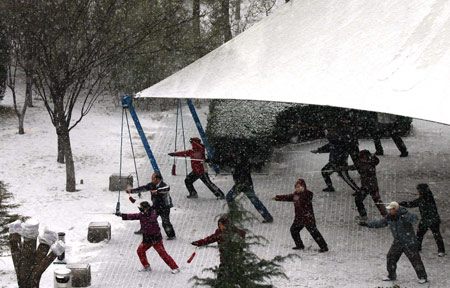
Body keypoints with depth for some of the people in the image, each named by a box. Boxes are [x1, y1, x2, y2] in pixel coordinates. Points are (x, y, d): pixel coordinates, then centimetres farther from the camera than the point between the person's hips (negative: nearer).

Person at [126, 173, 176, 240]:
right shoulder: (151, 185, -3)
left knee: (165, 222, -11)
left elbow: (167, 188, -45)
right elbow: (142, 188, -1)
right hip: (156, 206, 7)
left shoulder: (163, 185, -23)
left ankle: (171, 235, 6)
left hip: (164, 207, -7)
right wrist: (131, 191, -5)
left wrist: (157, 191, -56)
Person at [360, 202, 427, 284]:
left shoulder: (405, 214, -20)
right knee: (391, 257, 5)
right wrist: (367, 224, 3)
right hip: (398, 242, 6)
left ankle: (422, 277, 8)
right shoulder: (389, 217, -1)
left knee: (415, 259, -3)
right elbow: (379, 223, 8)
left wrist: (403, 217, -48)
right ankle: (391, 276, 21)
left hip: (409, 242, -6)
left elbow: (414, 218, -36)